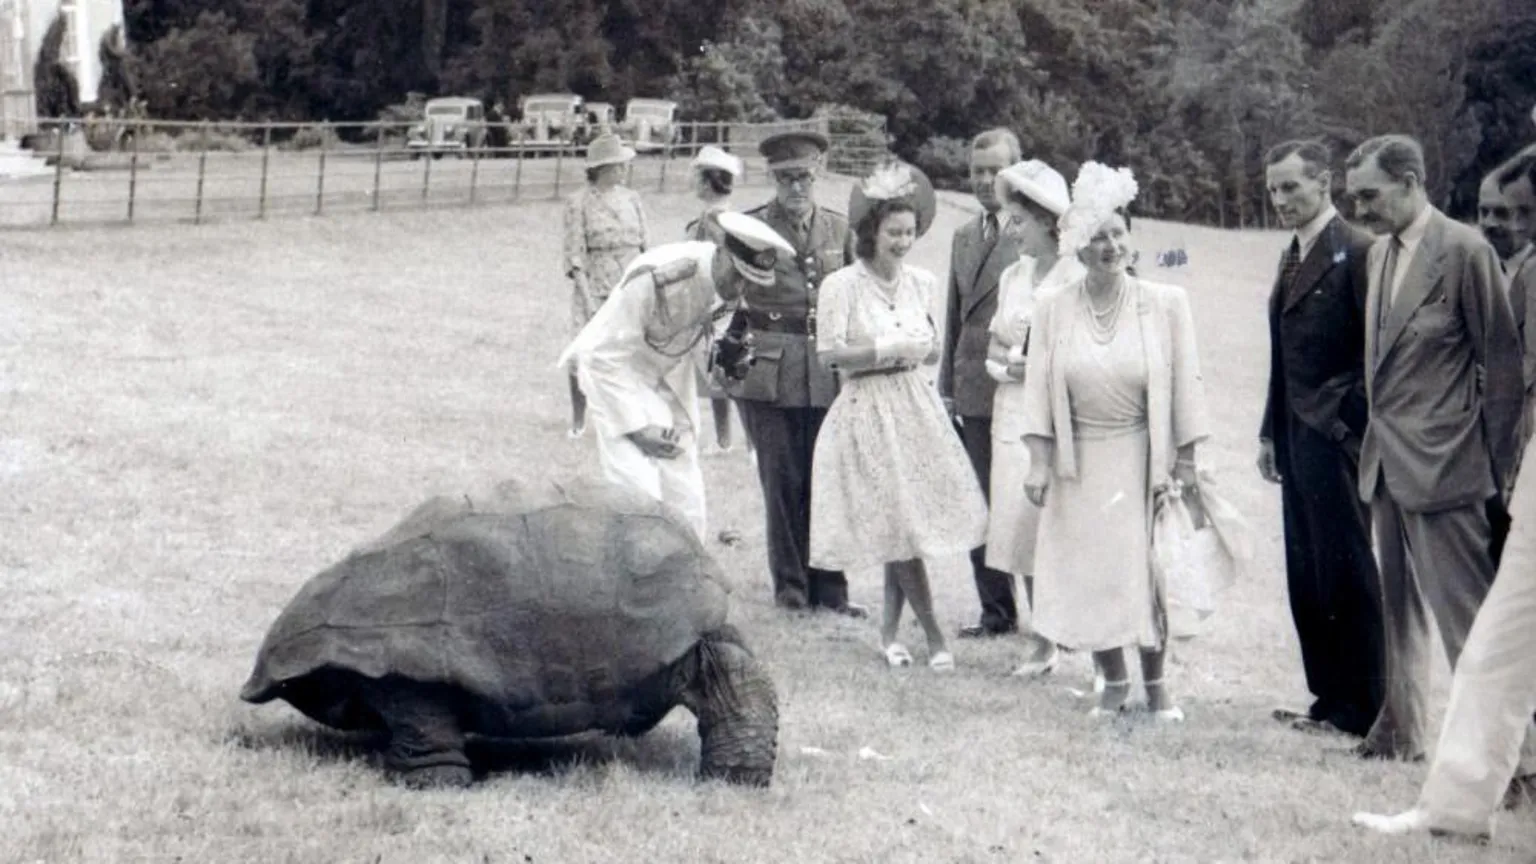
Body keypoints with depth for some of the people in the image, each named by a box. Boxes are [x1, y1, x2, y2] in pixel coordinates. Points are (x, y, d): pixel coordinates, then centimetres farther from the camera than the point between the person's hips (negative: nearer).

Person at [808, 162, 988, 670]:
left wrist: (922, 348, -3)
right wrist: (890, 349, -16)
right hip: (867, 412, -5)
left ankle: (890, 629, 18)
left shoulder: (920, 283, 9)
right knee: (899, 524, -7)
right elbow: (828, 354, -12)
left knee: (906, 526, 4)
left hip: (914, 408, 5)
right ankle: (933, 636, 0)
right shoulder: (842, 285, -8)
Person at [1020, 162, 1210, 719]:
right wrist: (1038, 464, -7)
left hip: (1142, 459, -2)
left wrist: (1185, 464, -4)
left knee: (1146, 571, -1)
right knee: (1086, 574, 3)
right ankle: (1113, 683, 20)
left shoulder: (1165, 303, -5)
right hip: (1079, 464, 2)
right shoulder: (1053, 309, -1)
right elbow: (1038, 390, -1)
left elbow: (1185, 385, -2)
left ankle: (1155, 683, 16)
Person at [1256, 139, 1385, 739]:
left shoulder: (1355, 252, -12)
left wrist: (1350, 424, -17)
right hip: (1298, 438, 9)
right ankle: (1330, 700, 20)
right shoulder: (1294, 257, 15)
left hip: (1336, 436, -9)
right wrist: (1271, 432, 15)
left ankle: (1362, 709, 6)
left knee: (1346, 572, -2)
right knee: (1306, 575, 12)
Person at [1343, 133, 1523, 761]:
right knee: (1399, 607, 15)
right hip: (1388, 462, 8)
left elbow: (1502, 361, -10)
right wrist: (1376, 436, 11)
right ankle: (1400, 730, 24)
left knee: (1465, 612, -5)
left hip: (1443, 466, -8)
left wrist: (1497, 467, -8)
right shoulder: (1380, 252, 11)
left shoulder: (1465, 251, -12)